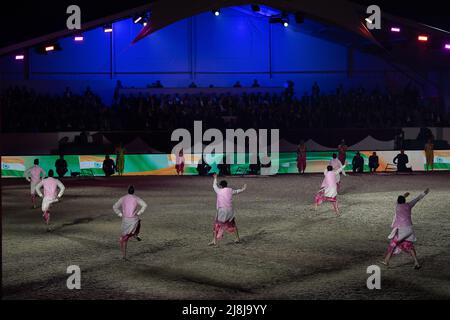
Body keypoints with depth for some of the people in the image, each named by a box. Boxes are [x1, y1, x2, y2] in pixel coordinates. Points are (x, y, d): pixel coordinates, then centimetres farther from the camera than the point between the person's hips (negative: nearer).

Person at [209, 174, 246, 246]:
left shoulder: (219, 191, 3)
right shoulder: (230, 190, 7)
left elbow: (214, 185, 23)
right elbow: (238, 191, 26)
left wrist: (215, 178, 42)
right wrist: (243, 189, 48)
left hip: (221, 211, -3)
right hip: (230, 211, 3)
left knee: (216, 226, 3)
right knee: (233, 224, 21)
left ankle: (214, 241, -6)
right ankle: (238, 238, 26)